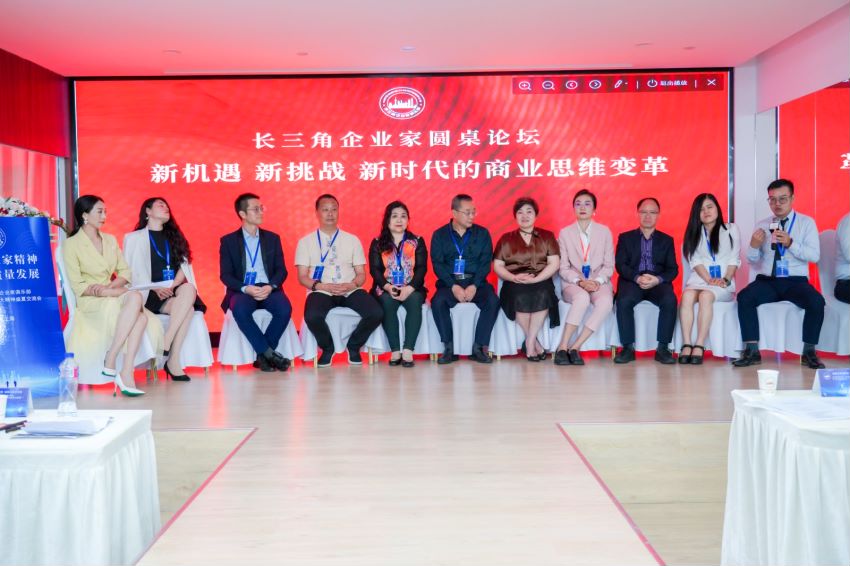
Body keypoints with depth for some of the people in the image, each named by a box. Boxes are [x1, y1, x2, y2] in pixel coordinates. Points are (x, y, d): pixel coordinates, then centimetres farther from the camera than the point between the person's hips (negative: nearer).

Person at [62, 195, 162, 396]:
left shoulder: (111, 240, 20)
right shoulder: (71, 244, 1)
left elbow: (125, 272, 13)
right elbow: (78, 286, -7)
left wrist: (111, 285, -9)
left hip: (114, 296, 5)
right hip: (91, 303, -5)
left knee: (142, 317, -30)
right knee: (135, 297, -34)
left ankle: (126, 373, -37)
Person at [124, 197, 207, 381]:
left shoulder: (173, 237, 25)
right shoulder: (134, 238, 13)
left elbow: (184, 266, 11)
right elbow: (131, 272, 1)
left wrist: (172, 285, -10)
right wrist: (156, 289, -15)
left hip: (174, 291, 3)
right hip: (150, 295, -3)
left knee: (189, 289, -34)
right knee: (187, 308, -33)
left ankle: (166, 344, -35)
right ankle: (173, 360, -30)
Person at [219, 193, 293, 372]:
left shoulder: (272, 238, 16)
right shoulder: (228, 241, 9)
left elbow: (281, 270, 8)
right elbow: (225, 275, 1)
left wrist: (270, 286, -14)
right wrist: (245, 288, -18)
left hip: (268, 289, 2)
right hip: (242, 290, -1)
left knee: (284, 307, -31)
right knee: (240, 309, -36)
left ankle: (262, 355, -15)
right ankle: (270, 353, -25)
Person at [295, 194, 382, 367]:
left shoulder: (352, 240, 13)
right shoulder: (306, 241, 8)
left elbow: (361, 274, 11)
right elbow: (302, 277, 3)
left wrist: (352, 285, -12)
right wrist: (321, 286, -16)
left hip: (350, 291, 2)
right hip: (321, 291, -2)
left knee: (376, 313, -25)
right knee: (312, 316, -35)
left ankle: (354, 346, 5)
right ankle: (327, 348, 0)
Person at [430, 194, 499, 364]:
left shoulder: (482, 233, 8)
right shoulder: (439, 235, 6)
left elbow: (485, 264, 0)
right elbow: (438, 265, -2)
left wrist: (474, 286, -15)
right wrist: (453, 286, -17)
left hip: (475, 282, 1)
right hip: (449, 283, 0)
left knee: (493, 301, -28)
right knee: (438, 302, -31)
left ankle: (479, 347, -17)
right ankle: (449, 348, -18)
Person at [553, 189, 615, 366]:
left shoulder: (604, 231, 9)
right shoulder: (565, 233, 7)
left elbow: (609, 265, 7)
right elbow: (563, 268, 3)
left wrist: (597, 281, -13)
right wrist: (580, 282, -14)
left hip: (599, 282, 1)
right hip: (573, 283, -1)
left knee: (606, 302, -34)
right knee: (582, 298, -37)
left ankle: (575, 347, -31)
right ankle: (563, 347, -33)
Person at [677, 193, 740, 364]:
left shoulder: (731, 229, 14)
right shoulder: (694, 233, 19)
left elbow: (734, 259, 5)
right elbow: (695, 261, 6)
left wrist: (726, 280, -11)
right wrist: (709, 279, -10)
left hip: (723, 283, -1)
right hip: (699, 278, 2)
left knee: (705, 296, -35)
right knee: (687, 295, -33)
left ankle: (699, 346, -37)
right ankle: (686, 344, -37)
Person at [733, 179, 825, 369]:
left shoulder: (806, 222, 5)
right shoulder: (762, 225, 12)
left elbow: (814, 255, -7)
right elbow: (752, 260, 10)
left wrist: (790, 243, -21)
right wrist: (753, 245, -12)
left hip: (795, 281, -2)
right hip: (767, 281, 2)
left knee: (817, 302, -31)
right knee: (744, 297, -27)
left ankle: (809, 352, -14)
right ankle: (752, 351, -22)